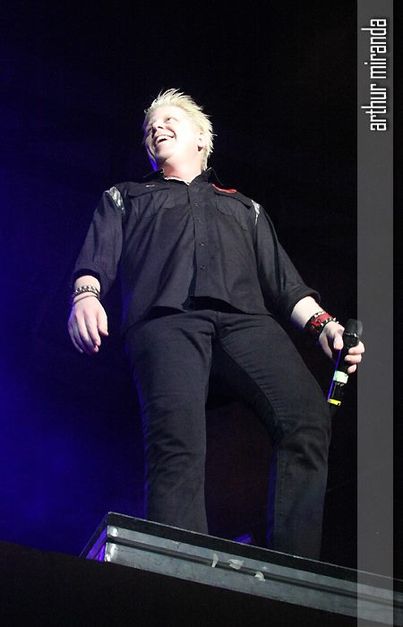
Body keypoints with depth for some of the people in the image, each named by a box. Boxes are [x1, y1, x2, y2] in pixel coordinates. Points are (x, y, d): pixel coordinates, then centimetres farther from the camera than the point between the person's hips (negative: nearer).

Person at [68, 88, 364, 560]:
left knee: (308, 417, -27)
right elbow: (98, 256, 15)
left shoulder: (244, 207, 40)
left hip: (246, 317, 2)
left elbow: (281, 277, 27)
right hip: (165, 317, -2)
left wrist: (322, 323, 7)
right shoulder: (124, 198, 35)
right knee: (176, 441, -30)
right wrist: (86, 295, -10)